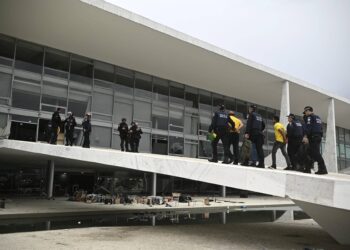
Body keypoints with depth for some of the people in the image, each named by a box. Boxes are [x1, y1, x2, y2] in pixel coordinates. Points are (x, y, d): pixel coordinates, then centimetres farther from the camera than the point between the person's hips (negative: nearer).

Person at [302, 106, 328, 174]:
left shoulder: (309, 117, -1)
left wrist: (305, 136, -22)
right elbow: (320, 128, 24)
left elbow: (308, 127, -15)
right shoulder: (318, 118, 25)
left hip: (313, 137, -9)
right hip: (319, 136, 9)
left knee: (315, 153, -13)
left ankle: (323, 169, -20)